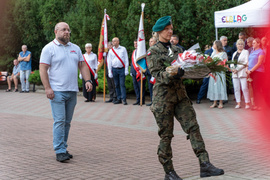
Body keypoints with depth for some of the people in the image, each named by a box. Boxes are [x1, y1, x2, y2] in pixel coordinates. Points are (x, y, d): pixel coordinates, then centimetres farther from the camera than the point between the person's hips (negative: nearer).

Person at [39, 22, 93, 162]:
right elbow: (43, 69, -7)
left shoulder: (75, 48, 17)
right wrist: (47, 88, -16)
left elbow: (82, 65, 17)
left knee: (67, 122, 9)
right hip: (57, 91, -6)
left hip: (72, 91, 6)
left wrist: (87, 80, 1)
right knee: (59, 121, -10)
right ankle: (60, 152, -8)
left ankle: (63, 148, 17)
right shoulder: (49, 48, -2)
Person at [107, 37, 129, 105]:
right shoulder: (111, 50, 9)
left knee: (122, 84, -8)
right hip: (114, 69, 3)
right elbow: (109, 61, 10)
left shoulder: (123, 49, 4)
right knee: (116, 85, 4)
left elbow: (126, 59, 4)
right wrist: (110, 72, 4)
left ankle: (124, 99, -8)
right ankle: (119, 99, 9)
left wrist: (126, 69, -2)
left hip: (122, 69, -2)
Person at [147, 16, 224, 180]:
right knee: (166, 135, 1)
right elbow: (157, 74, -13)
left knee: (193, 126, -7)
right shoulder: (153, 52, -3)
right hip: (163, 97, -5)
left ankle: (205, 165, -10)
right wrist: (172, 74, -32)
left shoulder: (177, 49, 15)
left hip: (180, 94, 5)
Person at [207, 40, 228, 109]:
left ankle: (221, 103, 0)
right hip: (213, 72, 5)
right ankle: (215, 102, 8)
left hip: (220, 72, -5)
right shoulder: (213, 53, 15)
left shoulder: (223, 53, 0)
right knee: (213, 86, 3)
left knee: (220, 86, -5)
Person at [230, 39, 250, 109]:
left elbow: (246, 63, -7)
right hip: (235, 74, 6)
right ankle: (238, 103, 7)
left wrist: (237, 69, -12)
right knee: (236, 89, 2)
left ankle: (247, 103, -6)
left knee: (244, 88, -10)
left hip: (242, 73, -6)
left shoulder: (246, 52, 3)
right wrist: (232, 68, -3)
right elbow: (232, 62, 19)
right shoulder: (234, 53, 22)